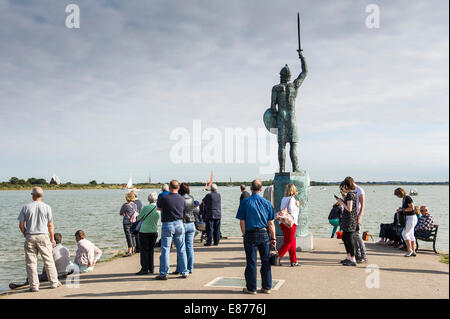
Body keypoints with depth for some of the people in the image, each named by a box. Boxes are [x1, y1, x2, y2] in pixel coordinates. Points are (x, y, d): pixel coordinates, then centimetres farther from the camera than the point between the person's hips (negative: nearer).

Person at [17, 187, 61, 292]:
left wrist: (25, 235, 16)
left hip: (30, 237, 1)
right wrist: (52, 239, 9)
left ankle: (34, 285, 7)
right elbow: (50, 225, 1)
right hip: (43, 237, -1)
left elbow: (21, 225, 1)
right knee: (49, 260, 8)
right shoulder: (46, 207, -1)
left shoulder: (26, 207, 1)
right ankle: (54, 282, 13)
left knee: (31, 262, 6)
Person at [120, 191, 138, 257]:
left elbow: (121, 213, -4)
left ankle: (129, 252, -9)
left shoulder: (126, 205, -15)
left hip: (127, 223, -7)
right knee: (133, 236, 14)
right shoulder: (135, 205, 5)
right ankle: (133, 250, 23)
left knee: (128, 236, -7)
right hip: (133, 222, 7)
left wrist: (122, 206, 8)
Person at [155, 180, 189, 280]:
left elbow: (159, 208, 6)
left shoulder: (164, 198, -11)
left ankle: (163, 274, 5)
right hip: (179, 224, 3)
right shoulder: (182, 199, -2)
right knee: (181, 250, 11)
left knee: (165, 250, 3)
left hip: (167, 225, -3)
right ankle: (184, 272, 15)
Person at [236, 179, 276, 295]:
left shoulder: (245, 202, -5)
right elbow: (271, 223, 0)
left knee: (251, 262, 5)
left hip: (250, 234, -2)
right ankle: (267, 287, 18)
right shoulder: (267, 203, 0)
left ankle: (251, 288, 12)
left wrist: (245, 235, 6)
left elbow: (242, 222, -6)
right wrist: (273, 238, 5)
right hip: (265, 234, 2)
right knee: (266, 261, 11)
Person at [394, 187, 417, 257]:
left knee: (405, 234, -11)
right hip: (408, 217, 10)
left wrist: (402, 209, -16)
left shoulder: (407, 198, -17)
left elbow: (412, 207, -20)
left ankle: (409, 250, -4)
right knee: (411, 235, 11)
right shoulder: (403, 198, 12)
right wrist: (400, 209, 7)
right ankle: (413, 251, 15)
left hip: (412, 217, -10)